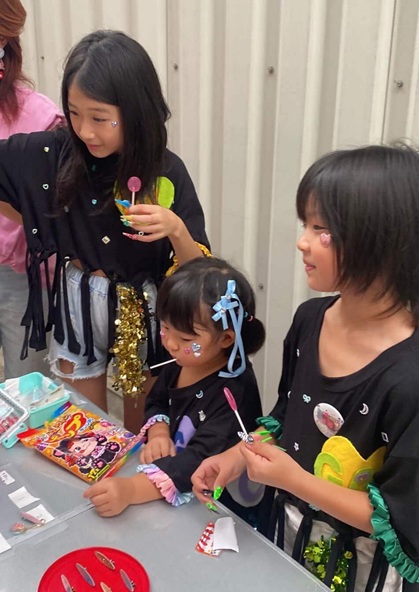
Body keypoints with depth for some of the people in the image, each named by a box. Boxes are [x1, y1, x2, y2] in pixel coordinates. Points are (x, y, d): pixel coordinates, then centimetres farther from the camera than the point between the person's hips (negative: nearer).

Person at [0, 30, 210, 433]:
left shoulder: (166, 173, -16)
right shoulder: (51, 154, -12)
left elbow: (197, 270, -13)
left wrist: (175, 229, -32)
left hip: (142, 309, -1)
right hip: (77, 305, 2)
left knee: (141, 428, 19)